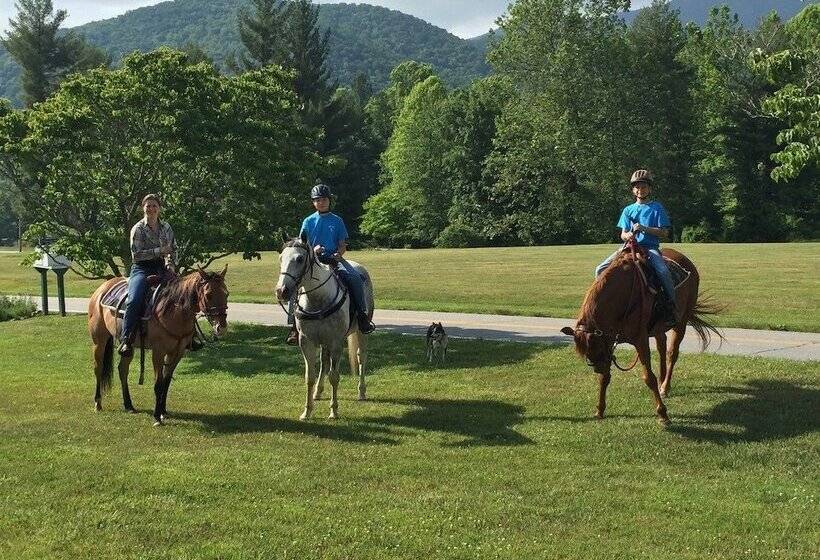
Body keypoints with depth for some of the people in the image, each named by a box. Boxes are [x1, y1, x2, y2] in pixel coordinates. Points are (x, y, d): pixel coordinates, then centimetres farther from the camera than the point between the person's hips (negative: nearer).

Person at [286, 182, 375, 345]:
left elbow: (343, 245, 10)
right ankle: (294, 324, -20)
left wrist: (337, 255, -11)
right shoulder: (308, 221, 12)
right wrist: (313, 249, -13)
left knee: (355, 278, -26)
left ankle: (363, 315, -18)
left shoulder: (337, 221, 12)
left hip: (334, 258, 0)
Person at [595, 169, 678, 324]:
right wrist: (627, 235, -12)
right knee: (601, 270, -14)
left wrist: (644, 228, -14)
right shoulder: (628, 210, 17)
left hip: (651, 247, -4)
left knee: (663, 271, -33)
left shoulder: (657, 208, 6)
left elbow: (664, 233, -1)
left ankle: (672, 306, -20)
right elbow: (623, 234, 13)